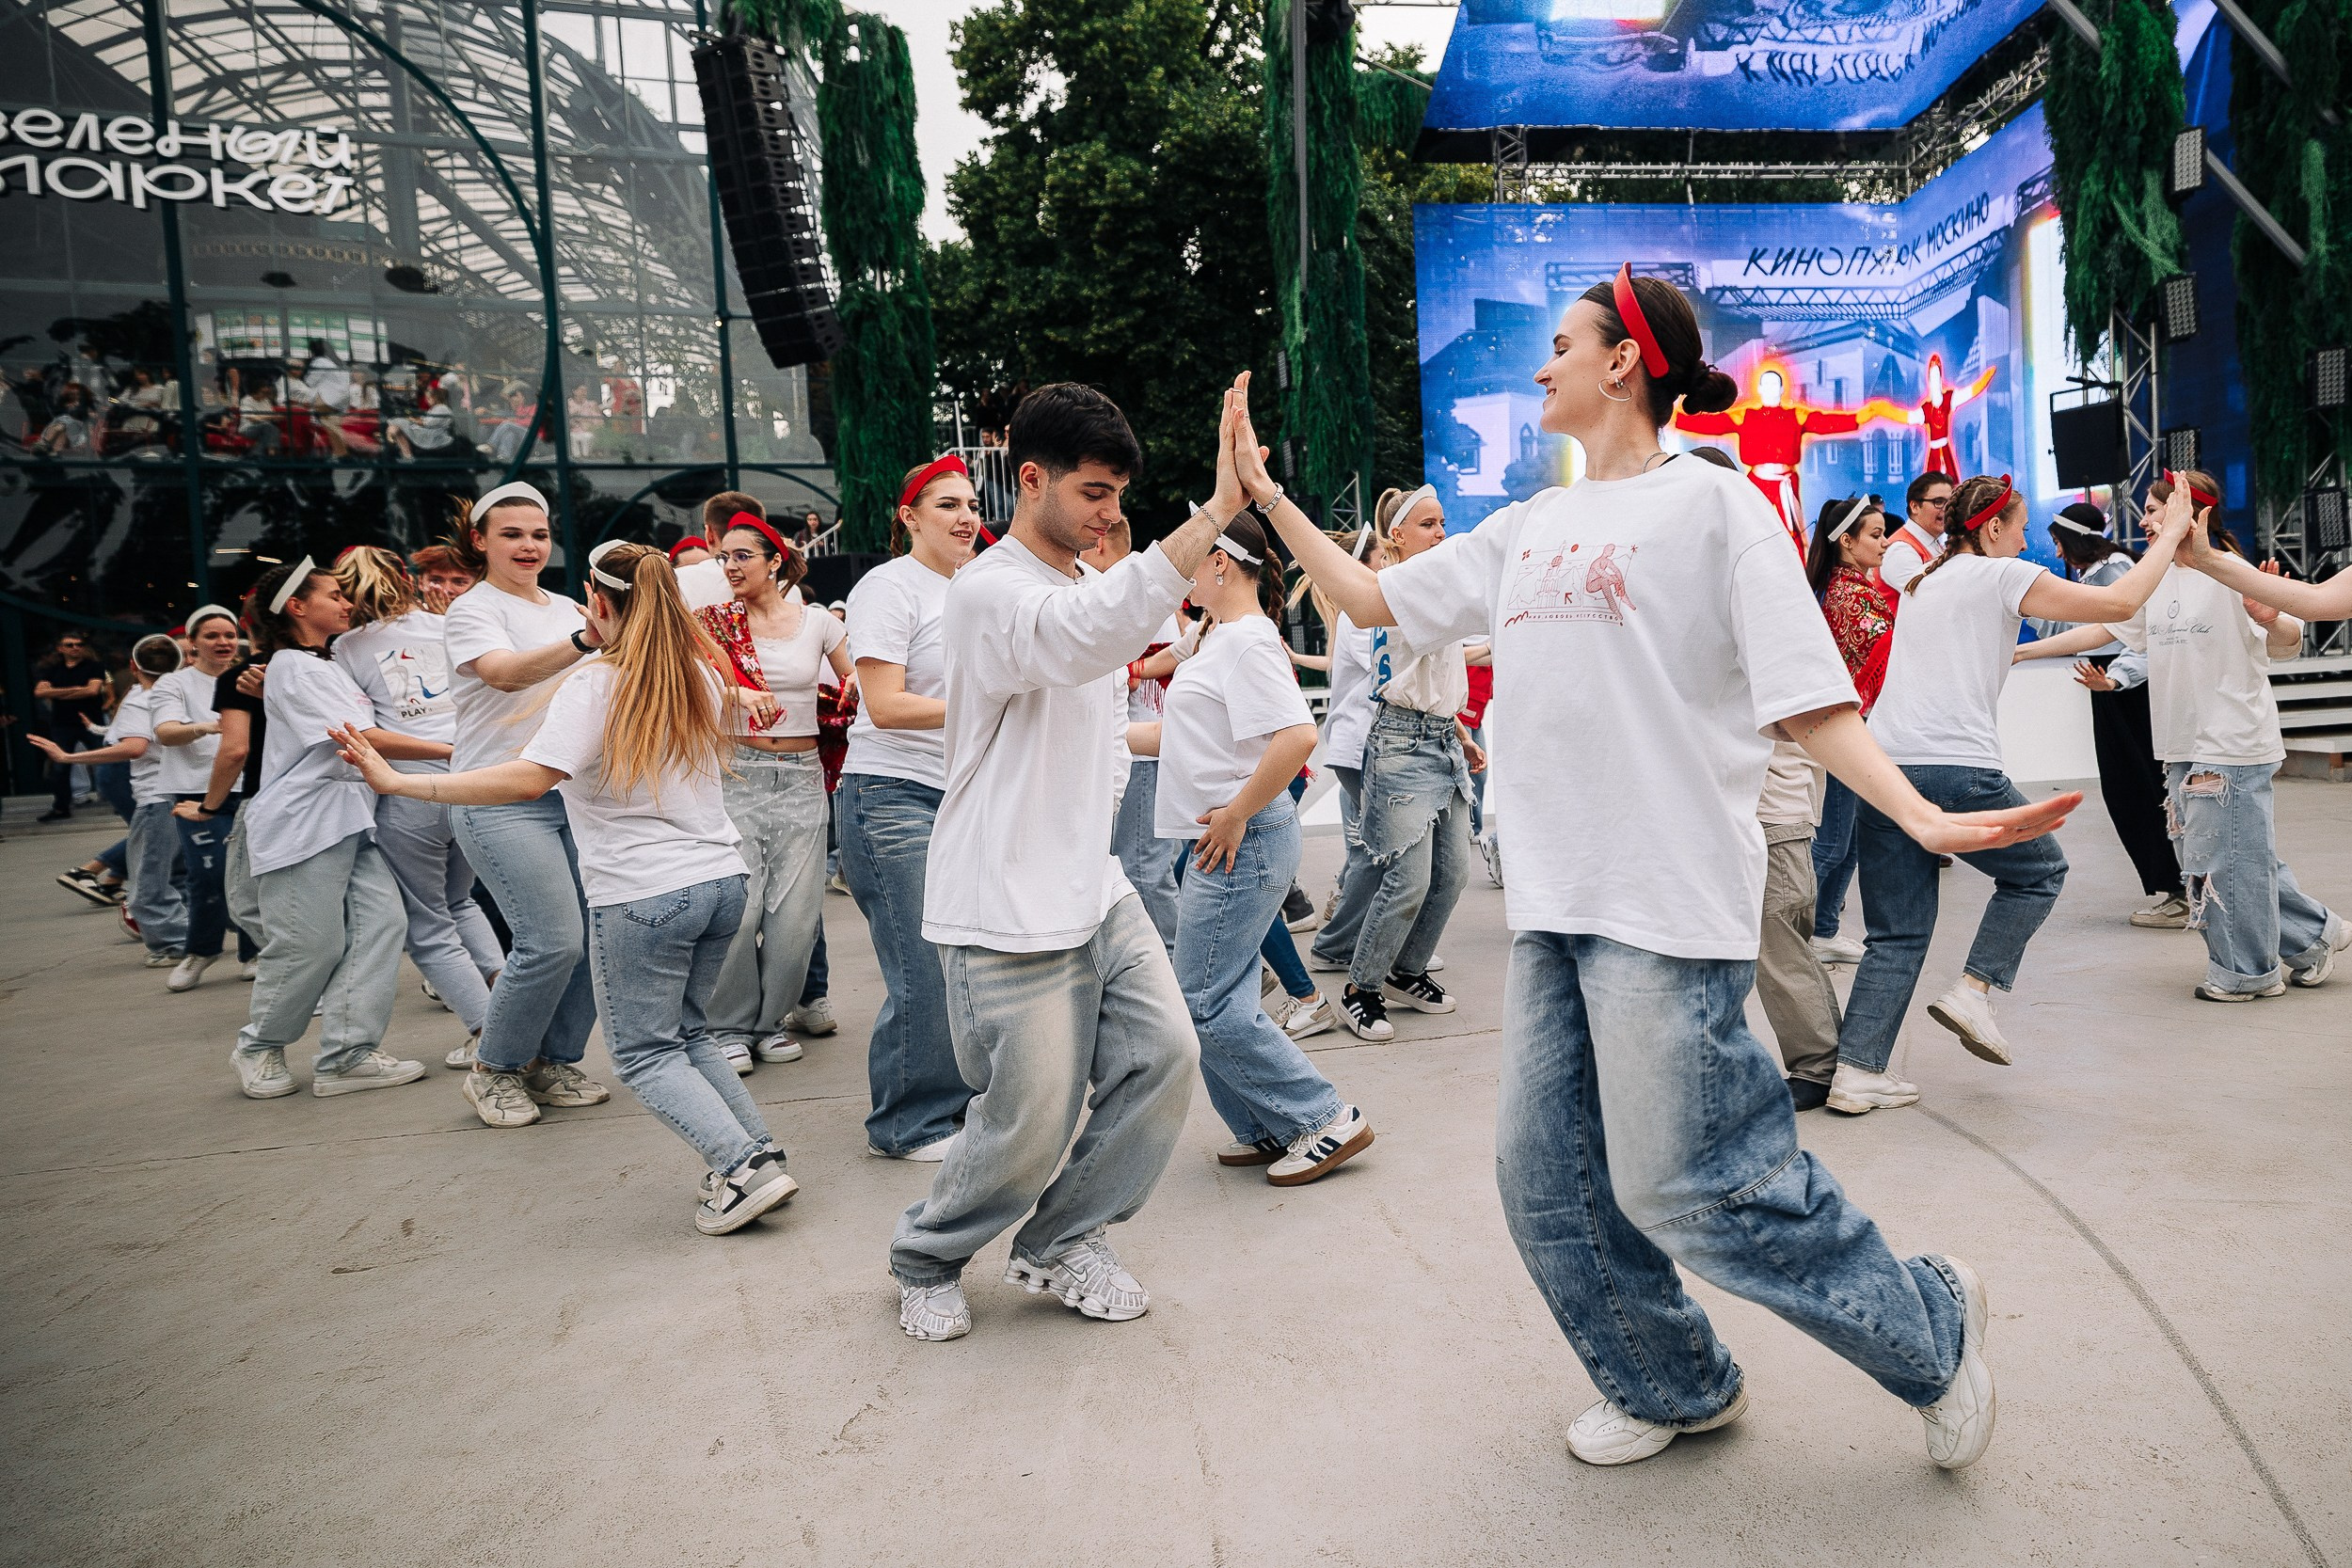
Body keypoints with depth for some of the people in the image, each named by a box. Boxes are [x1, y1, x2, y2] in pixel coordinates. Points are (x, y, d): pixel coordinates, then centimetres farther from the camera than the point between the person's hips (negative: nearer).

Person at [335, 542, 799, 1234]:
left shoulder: (596, 683, -12)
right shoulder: (698, 671, 7)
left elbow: (531, 776, -26)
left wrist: (398, 782, -24)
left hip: (643, 895, -7)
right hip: (720, 878, 7)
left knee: (644, 1052, 6)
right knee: (686, 1033, 21)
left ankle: (743, 1167, -7)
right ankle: (759, 1149, 12)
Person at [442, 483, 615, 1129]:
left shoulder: (566, 608, 17)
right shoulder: (472, 610, -4)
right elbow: (506, 672, -25)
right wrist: (582, 642, -41)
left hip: (571, 790, 7)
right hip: (500, 801, -7)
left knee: (598, 930, 0)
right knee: (553, 939, -15)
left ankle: (555, 1062, 19)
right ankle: (494, 1069, 8)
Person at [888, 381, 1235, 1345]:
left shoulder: (1088, 584, 15)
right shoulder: (990, 593, -16)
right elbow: (1093, 633, -39)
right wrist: (1216, 509, -42)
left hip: (1094, 888, 8)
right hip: (1009, 911, -8)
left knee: (1163, 1055, 0)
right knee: (1033, 1117, -2)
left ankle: (1061, 1244, 21)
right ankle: (926, 1259, 27)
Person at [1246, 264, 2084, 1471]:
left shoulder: (1710, 502, -1)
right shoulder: (1524, 530, 17)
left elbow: (1802, 695, -7)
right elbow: (1375, 600, 22)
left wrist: (1922, 816, -20)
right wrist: (1268, 498, 19)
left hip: (1669, 902, -7)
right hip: (1552, 903, 7)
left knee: (1683, 1183, -4)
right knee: (1549, 1182, 10)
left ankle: (1931, 1330, 20)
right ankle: (1673, 1389, 32)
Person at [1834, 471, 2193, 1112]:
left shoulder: (1922, 582, 24)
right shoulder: (2002, 575, 4)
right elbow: (2118, 603, 1)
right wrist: (2168, 538, 13)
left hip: (1881, 767, 6)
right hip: (1956, 770, -6)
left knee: (1897, 934, 10)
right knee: (2040, 870, 22)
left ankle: (1855, 1073, 3)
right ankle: (1972, 990, 10)